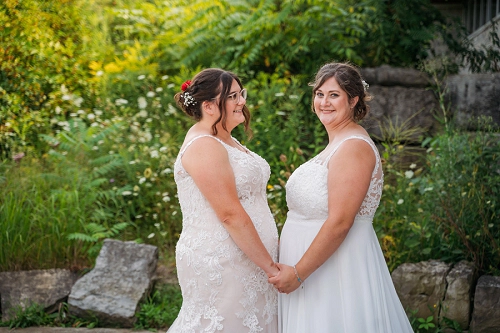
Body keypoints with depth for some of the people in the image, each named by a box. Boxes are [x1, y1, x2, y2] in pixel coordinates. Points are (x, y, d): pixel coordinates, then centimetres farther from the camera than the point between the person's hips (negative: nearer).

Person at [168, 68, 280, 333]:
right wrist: (269, 265, -18)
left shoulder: (225, 140, 14)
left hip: (244, 258, 9)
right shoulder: (204, 146, -17)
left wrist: (269, 258, 17)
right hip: (220, 265, -9)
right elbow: (230, 214, -21)